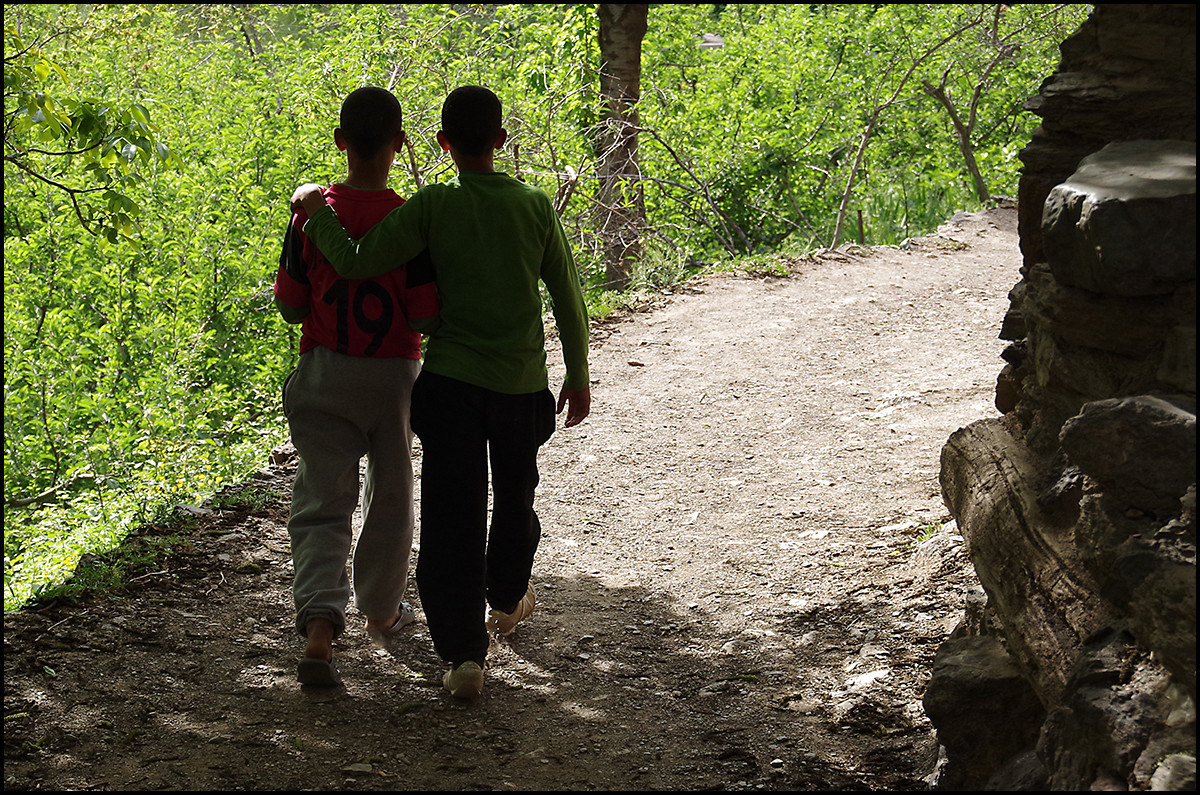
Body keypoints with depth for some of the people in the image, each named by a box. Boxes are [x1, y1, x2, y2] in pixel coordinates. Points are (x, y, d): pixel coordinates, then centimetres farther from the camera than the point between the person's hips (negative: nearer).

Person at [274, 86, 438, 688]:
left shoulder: (311, 214, -7)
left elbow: (290, 306, -2)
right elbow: (426, 316, -14)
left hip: (324, 373, 1)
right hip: (394, 374, -1)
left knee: (322, 503, 1)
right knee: (390, 495, 19)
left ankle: (319, 627, -19)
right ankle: (381, 610, 35)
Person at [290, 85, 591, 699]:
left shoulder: (433, 206, -8)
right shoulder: (535, 206, -1)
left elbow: (356, 263, -15)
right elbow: (568, 300, 3)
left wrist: (317, 212, 2)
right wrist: (578, 375, 14)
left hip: (450, 381, -2)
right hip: (522, 385, 2)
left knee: (451, 516, 0)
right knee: (515, 498, 24)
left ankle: (463, 651, -9)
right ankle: (507, 600, 47)